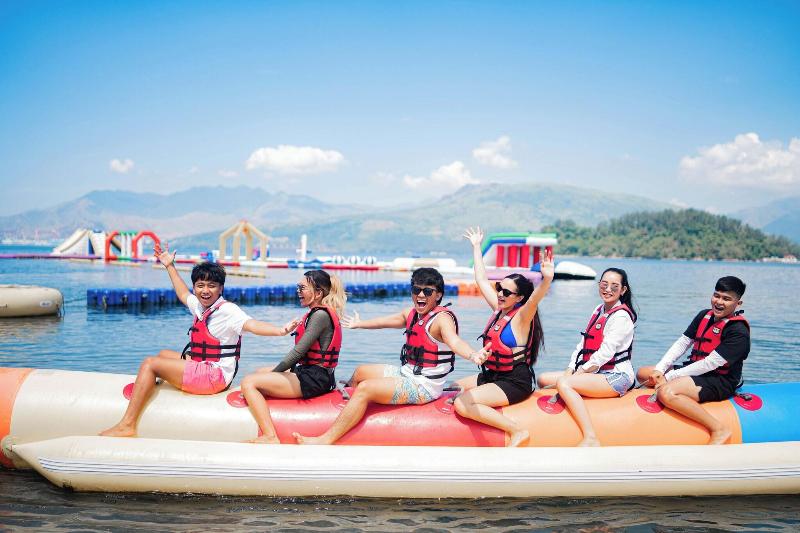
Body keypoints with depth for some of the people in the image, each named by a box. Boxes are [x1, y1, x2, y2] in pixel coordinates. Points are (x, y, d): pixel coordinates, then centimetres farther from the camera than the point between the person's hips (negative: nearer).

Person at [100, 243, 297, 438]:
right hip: (203, 367, 10)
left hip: (215, 375, -10)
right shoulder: (199, 305, 9)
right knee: (164, 354, 25)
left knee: (150, 364, -10)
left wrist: (280, 331, -51)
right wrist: (170, 266, 36)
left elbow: (250, 324, -33)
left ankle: (127, 425, -8)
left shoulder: (227, 310, -17)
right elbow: (183, 294, 31)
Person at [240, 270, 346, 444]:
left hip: (313, 380, -11)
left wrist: (274, 372, -8)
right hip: (313, 374, 11)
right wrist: (273, 373, 8)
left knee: (248, 382, -15)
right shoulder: (319, 313, 15)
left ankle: (270, 437, -24)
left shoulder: (320, 315, -16)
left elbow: (298, 352, -19)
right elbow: (301, 352, 16)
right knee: (259, 372, 26)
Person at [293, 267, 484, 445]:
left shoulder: (442, 318, -20)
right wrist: (359, 324, 41)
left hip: (424, 386, -9)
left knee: (364, 389, -22)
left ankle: (325, 440, -18)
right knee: (360, 372, 23)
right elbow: (385, 321, 25)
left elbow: (454, 341, -40)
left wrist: (473, 355, -62)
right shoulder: (411, 313, 6)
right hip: (407, 374, 9)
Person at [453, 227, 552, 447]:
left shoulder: (522, 316, -15)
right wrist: (476, 247, 22)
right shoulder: (499, 308, 6)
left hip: (514, 383, -9)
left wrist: (547, 279, -57)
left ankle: (517, 431, -19)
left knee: (462, 405, -25)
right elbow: (481, 279, 17)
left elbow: (535, 297, -37)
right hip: (491, 375, 9)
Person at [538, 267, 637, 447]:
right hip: (596, 373, 9)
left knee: (563, 383, -30)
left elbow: (605, 353, -19)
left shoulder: (621, 316, -11)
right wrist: (570, 370, 0)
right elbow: (583, 344, 12)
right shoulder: (599, 310, 15)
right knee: (544, 379, 1)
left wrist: (580, 372, -14)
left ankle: (591, 439, -33)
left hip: (617, 376, -9)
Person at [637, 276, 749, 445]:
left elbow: (710, 364, -21)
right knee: (642, 374, 7)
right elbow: (682, 343, 9)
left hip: (720, 382, -9)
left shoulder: (738, 331, -17)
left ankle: (719, 429, -26)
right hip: (696, 372, 9)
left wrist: (668, 377, -18)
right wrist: (659, 370, -5)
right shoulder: (704, 316, 8)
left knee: (666, 393, -34)